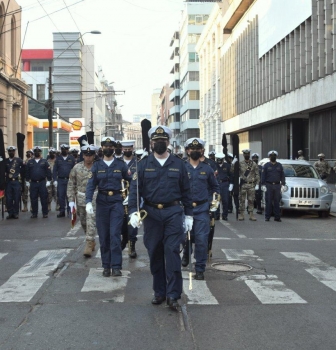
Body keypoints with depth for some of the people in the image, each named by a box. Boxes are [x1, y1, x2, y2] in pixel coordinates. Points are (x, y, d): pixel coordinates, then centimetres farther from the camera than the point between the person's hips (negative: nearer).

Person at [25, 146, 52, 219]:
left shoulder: (44, 161, 4)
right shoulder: (30, 162, 9)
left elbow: (48, 171, 1)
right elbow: (27, 172, 10)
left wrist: (48, 181, -4)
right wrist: (27, 181, 6)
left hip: (42, 183, -2)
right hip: (33, 183, 2)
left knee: (44, 198, -1)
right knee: (33, 199, 4)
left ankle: (45, 213, 5)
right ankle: (34, 213, 12)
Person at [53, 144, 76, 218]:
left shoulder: (71, 158, 5)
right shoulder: (58, 159, 8)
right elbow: (55, 170, 6)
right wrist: (55, 180, -3)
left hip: (69, 180, -1)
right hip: (60, 180, 2)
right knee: (60, 196, 2)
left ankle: (70, 211, 7)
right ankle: (62, 211, 9)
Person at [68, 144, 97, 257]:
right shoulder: (77, 168, 0)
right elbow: (71, 185, 4)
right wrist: (71, 200, -1)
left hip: (94, 199, -3)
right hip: (80, 199, 4)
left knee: (91, 223, -11)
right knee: (84, 223, 15)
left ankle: (89, 246, -9)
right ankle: (92, 242, 34)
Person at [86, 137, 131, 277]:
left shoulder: (121, 164, 4)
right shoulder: (97, 165, 4)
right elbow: (91, 185, -3)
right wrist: (88, 202, -16)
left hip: (116, 202, -1)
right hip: (102, 202, 2)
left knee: (115, 234, -8)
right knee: (104, 236, 6)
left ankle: (116, 266, -5)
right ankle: (106, 266, 15)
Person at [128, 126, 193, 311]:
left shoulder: (178, 164, 6)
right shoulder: (143, 164, 4)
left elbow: (186, 191, 9)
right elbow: (135, 189, -3)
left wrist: (188, 215, 6)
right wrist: (133, 211, -17)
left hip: (173, 212, -1)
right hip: (151, 213, 1)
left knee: (172, 252, -7)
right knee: (155, 254, 8)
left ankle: (173, 295, -3)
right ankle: (159, 292, 21)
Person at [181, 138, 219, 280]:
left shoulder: (207, 169, 8)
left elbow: (215, 187, 17)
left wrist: (211, 200, 6)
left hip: (202, 210, 0)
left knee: (202, 240, -6)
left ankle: (200, 270, 4)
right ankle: (186, 253, 44)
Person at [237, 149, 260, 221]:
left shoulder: (254, 164, 6)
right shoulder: (240, 164, 5)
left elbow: (257, 174, 6)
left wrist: (257, 184, -2)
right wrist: (233, 164, -18)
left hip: (251, 185, 1)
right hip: (243, 184, -1)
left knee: (251, 200, 3)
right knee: (242, 200, 2)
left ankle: (251, 215, 8)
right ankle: (241, 214, 9)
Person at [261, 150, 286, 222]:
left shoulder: (279, 166, 13)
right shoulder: (266, 165, 6)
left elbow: (282, 176, 12)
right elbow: (263, 176, 2)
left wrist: (283, 184, 2)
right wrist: (263, 185, -7)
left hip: (277, 185, 2)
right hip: (268, 185, -2)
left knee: (277, 202, 2)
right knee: (268, 202, -3)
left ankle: (277, 217, 6)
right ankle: (267, 217, 2)